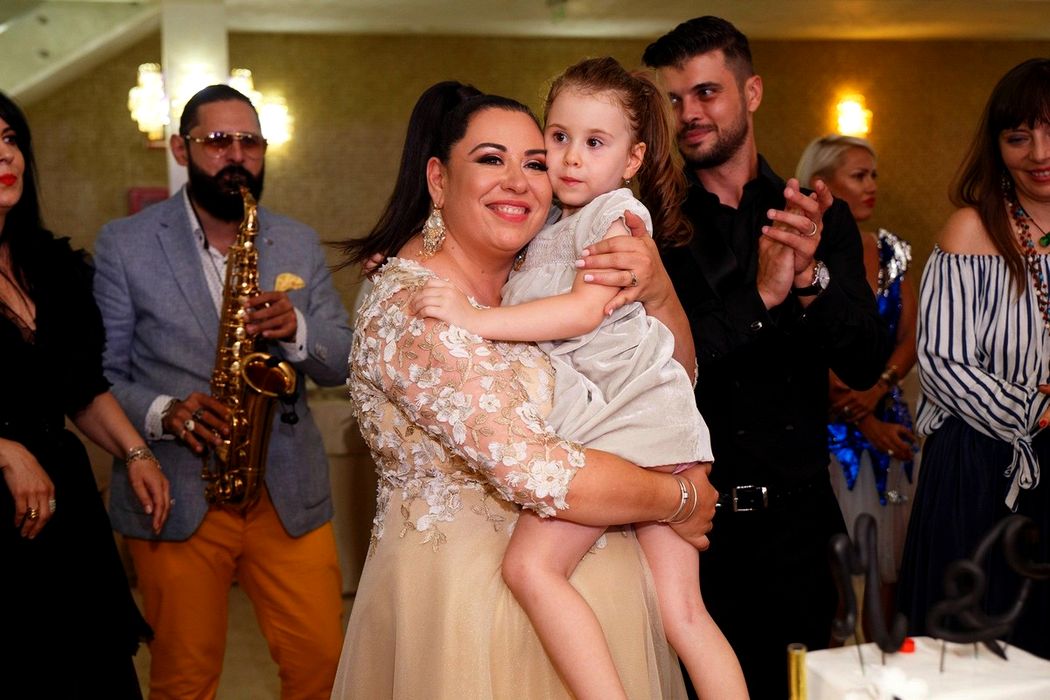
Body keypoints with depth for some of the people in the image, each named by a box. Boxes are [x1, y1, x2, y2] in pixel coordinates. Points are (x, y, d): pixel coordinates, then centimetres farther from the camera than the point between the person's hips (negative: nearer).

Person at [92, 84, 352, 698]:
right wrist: (162, 412, -20)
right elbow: (98, 373, -1)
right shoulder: (124, 245, 1)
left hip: (290, 494, 2)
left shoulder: (300, 244, 9)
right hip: (175, 498, -2)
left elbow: (341, 365, 6)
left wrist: (296, 329, -15)